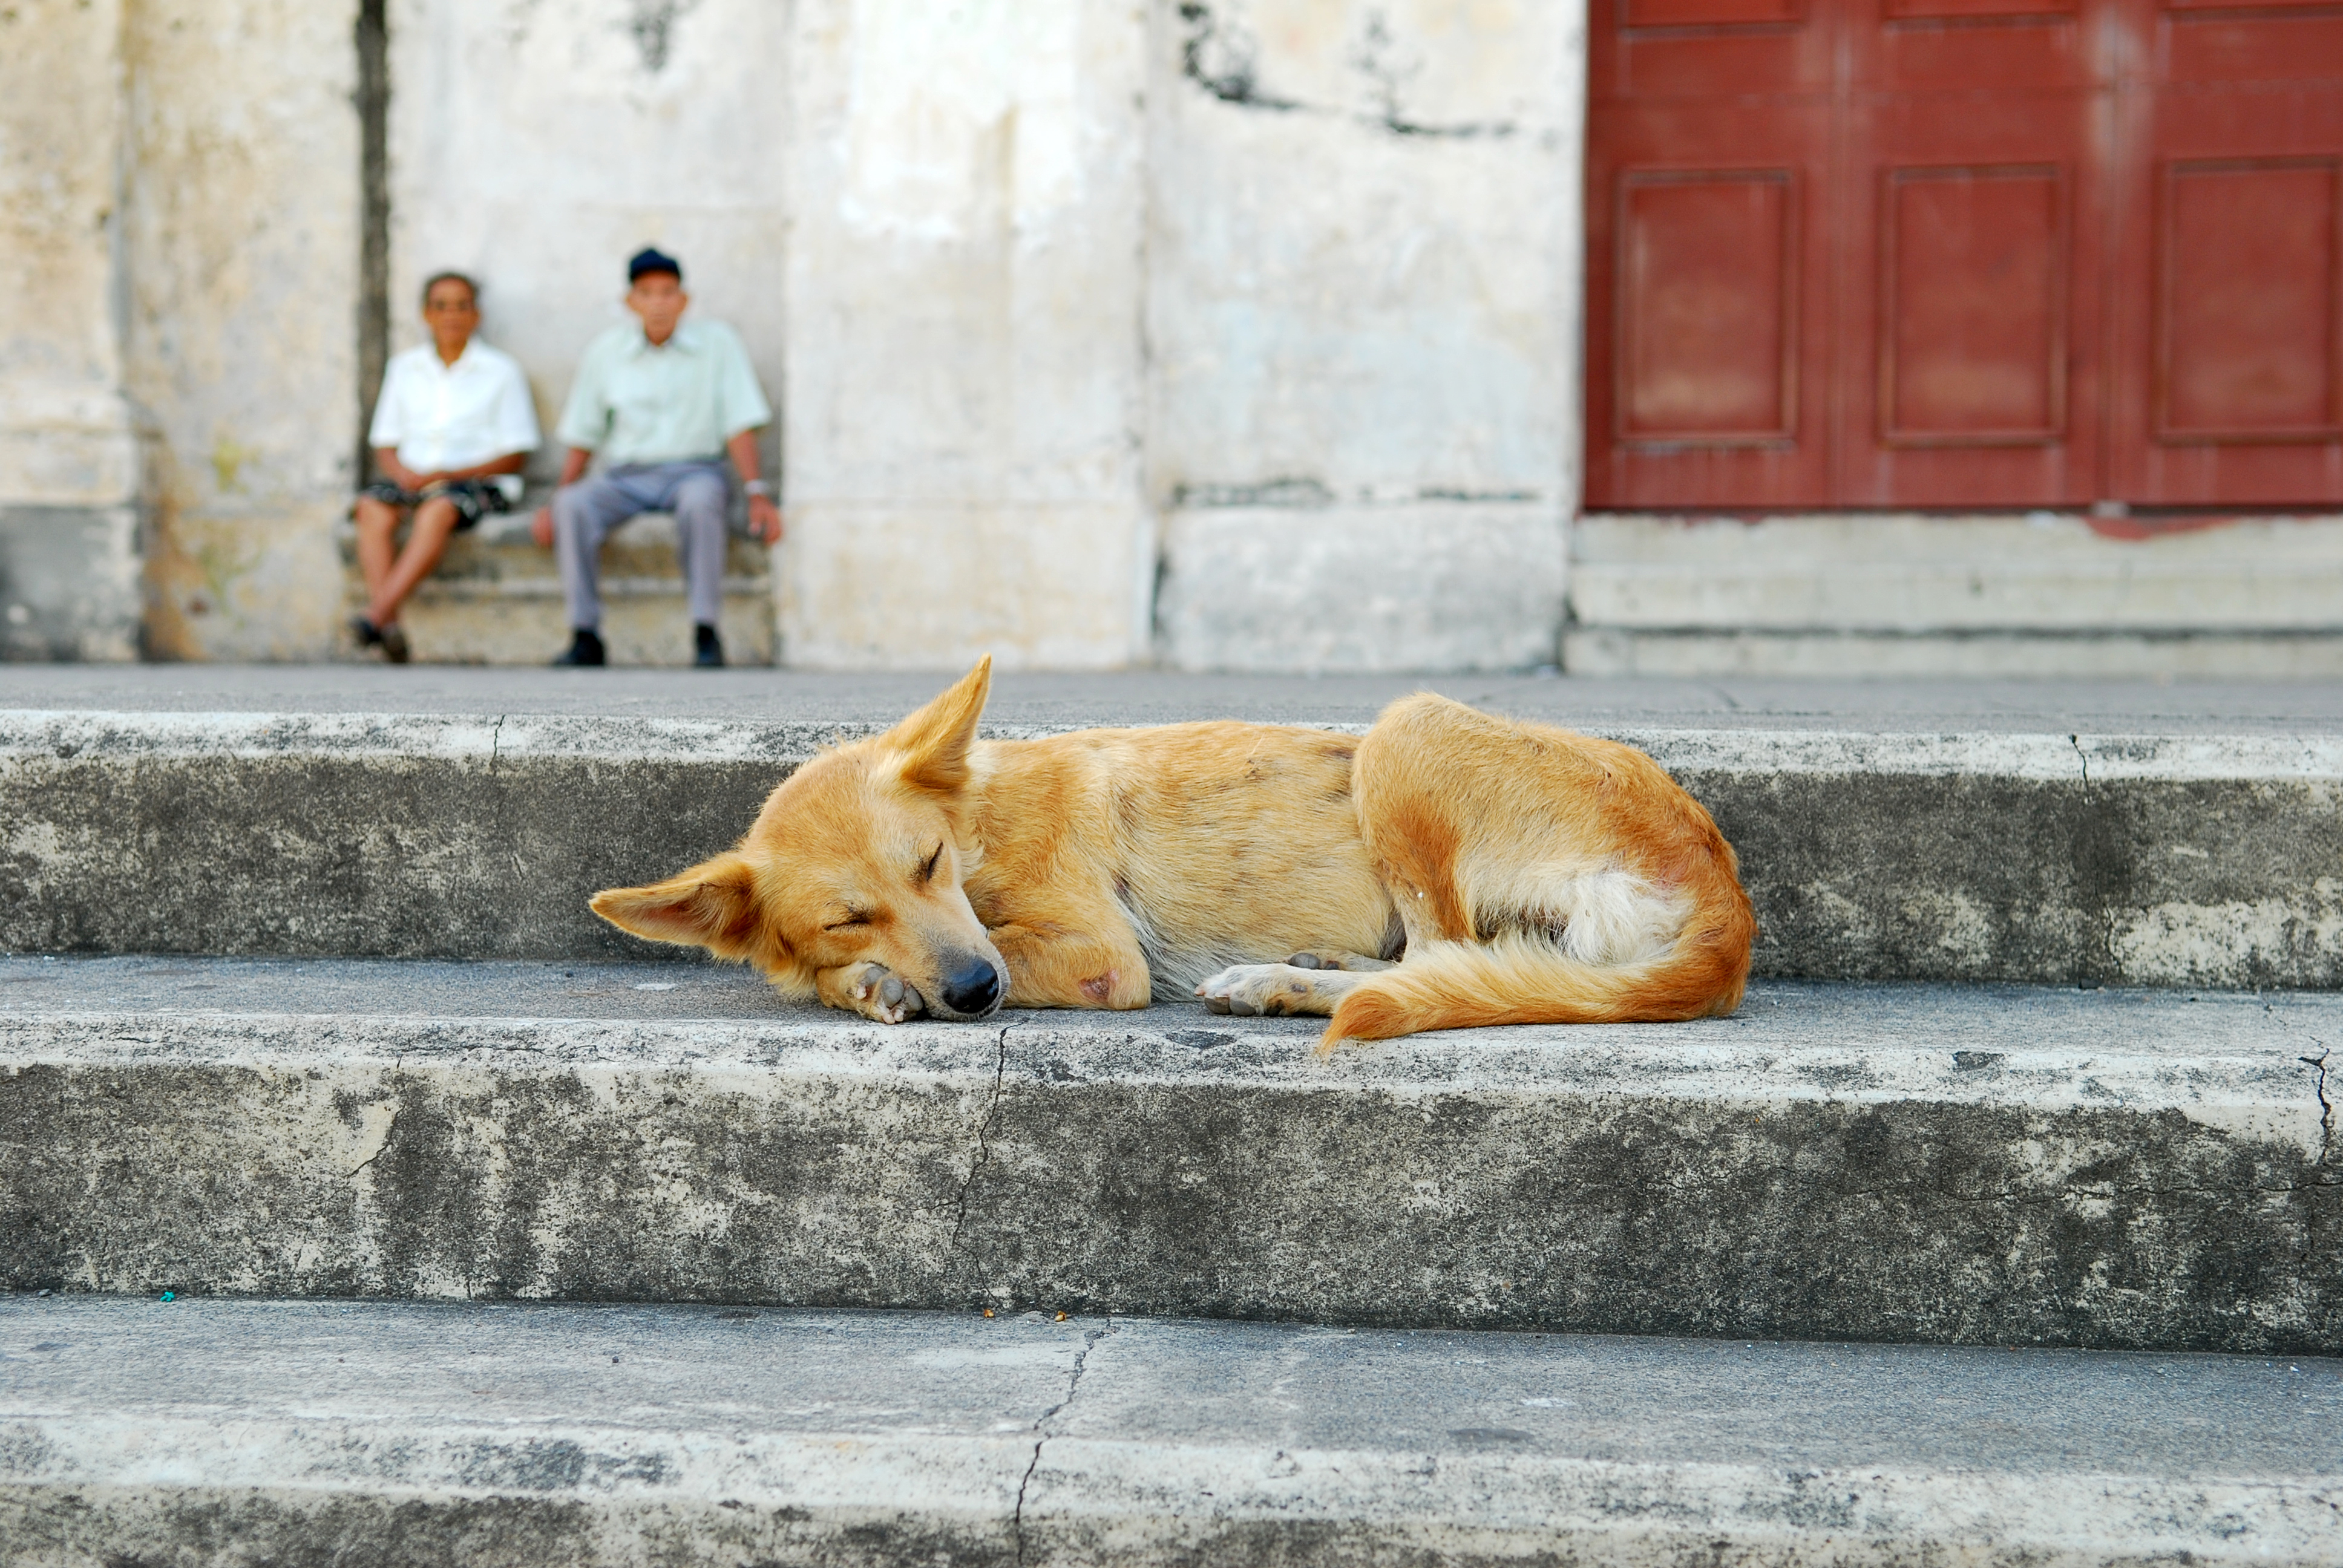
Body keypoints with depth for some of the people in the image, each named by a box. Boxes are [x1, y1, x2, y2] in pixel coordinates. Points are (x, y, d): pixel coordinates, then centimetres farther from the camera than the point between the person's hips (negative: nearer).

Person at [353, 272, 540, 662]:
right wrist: (401, 472, -8)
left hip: (478, 483, -3)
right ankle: (389, 627, -43)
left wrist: (447, 475, -11)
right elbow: (384, 444, 17)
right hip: (412, 480, 3)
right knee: (372, 508, -30)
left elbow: (515, 456, 1)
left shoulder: (502, 372, 7)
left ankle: (376, 616, -47)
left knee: (438, 510, -37)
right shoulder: (403, 368, 18)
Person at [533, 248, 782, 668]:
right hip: (624, 476, 2)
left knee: (700, 501, -38)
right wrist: (557, 500, -1)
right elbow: (581, 436, 11)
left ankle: (706, 634, -33)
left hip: (694, 470, -2)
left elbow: (739, 426, -2)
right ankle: (586, 637, -26)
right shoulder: (605, 351, 8)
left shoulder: (717, 343, 2)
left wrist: (758, 494, -14)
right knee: (574, 507, -30)